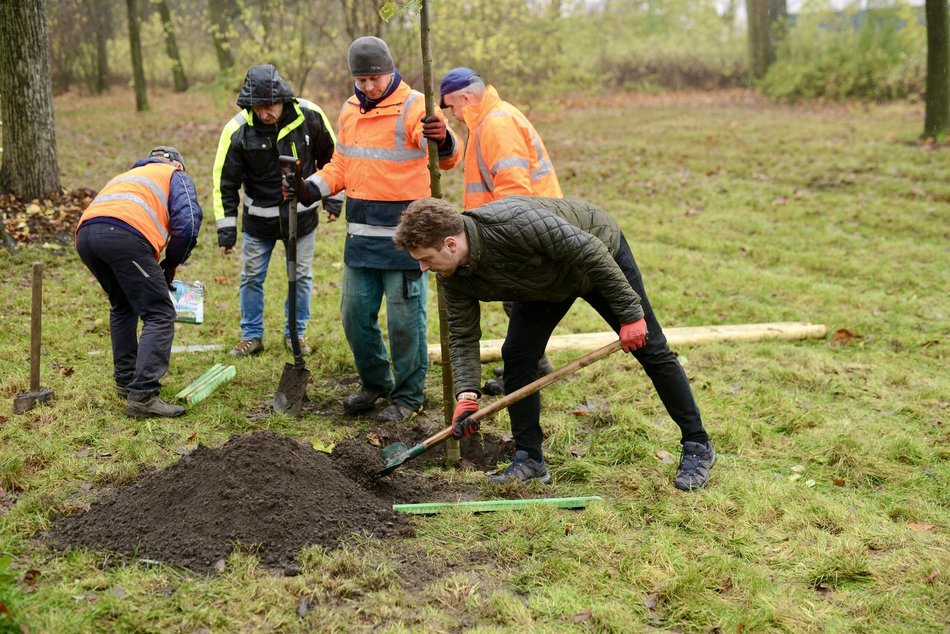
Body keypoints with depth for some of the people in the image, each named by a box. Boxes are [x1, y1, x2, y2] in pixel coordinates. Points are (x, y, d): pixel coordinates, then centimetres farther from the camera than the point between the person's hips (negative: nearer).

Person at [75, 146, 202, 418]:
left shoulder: (128, 175, 43)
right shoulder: (176, 177, 24)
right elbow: (187, 224, 5)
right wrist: (171, 265, 18)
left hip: (85, 233, 7)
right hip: (125, 234, -7)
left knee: (122, 306, 29)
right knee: (160, 316, -2)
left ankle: (125, 380, 32)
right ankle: (142, 396, -12)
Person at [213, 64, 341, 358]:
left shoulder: (309, 115, -17)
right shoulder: (237, 130, -19)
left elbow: (330, 155, 2)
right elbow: (224, 182, -11)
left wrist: (332, 197, 6)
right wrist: (226, 230, -12)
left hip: (302, 215, 1)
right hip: (258, 219, 0)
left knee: (301, 276, 10)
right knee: (251, 277, 7)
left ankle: (295, 332, 26)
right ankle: (252, 336, 23)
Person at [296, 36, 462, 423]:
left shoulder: (415, 107, -10)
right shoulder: (349, 111, 12)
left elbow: (448, 158, -24)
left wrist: (445, 141, -47)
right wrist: (312, 188, 5)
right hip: (361, 233, 7)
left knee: (404, 319, 2)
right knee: (355, 314, 14)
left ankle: (408, 396, 18)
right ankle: (375, 383, 34)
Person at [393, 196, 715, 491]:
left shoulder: (513, 222, -42)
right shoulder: (454, 277, -20)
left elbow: (590, 251, -36)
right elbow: (462, 337, -10)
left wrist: (630, 314, -31)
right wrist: (467, 395, -23)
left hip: (602, 257, -6)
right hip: (546, 283, 6)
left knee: (650, 350, 0)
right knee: (517, 356, -8)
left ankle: (698, 447, 14)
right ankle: (529, 459, 5)